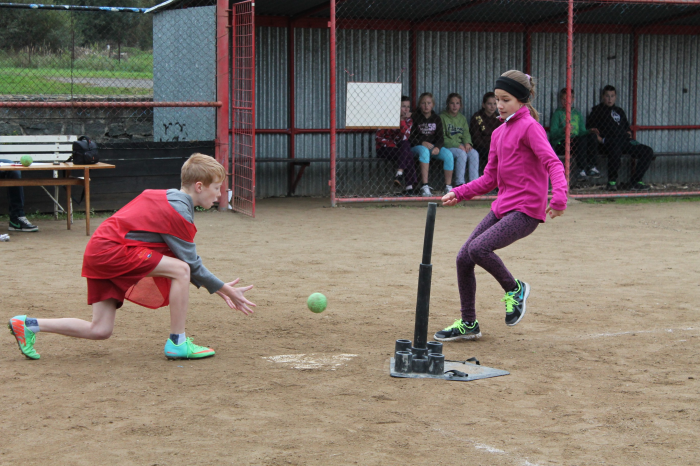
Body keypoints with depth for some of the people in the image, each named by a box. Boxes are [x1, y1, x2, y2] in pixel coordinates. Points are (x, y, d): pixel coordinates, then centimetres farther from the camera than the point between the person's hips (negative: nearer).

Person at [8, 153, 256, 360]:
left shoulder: (167, 197, 16)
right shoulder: (179, 212, -13)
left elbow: (184, 257, 19)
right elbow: (191, 264, -9)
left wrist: (219, 287, 16)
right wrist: (223, 289, 2)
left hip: (98, 252, 10)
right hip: (112, 251, -10)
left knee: (100, 330, 9)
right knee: (181, 270, -17)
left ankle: (28, 325, 14)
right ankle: (177, 343, -9)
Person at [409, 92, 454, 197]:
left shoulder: (436, 119, 12)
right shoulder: (415, 117, 1)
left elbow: (440, 137, 6)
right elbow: (410, 137, -4)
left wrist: (438, 147, -16)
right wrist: (422, 143, -19)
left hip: (434, 146, 4)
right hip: (416, 146, -4)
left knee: (448, 154, -24)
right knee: (424, 151, -39)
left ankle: (448, 187, -16)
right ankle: (424, 186, -46)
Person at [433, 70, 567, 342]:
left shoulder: (529, 127, -8)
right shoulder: (499, 133, 16)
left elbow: (553, 163, -21)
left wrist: (558, 197, -36)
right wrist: (458, 193, 10)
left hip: (526, 210, -8)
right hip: (502, 207, 8)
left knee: (478, 248, -25)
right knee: (463, 258, 5)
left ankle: (514, 289, 2)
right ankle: (468, 325, 19)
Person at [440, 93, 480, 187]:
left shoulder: (462, 118, 18)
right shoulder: (442, 117, -2)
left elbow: (466, 133, 13)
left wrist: (467, 143, -10)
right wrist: (457, 145, -16)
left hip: (461, 146, 5)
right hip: (447, 147, -5)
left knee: (474, 153, -24)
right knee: (462, 153, -33)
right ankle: (459, 183, -29)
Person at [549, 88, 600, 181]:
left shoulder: (577, 113, 22)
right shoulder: (558, 113, 5)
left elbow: (582, 131, 18)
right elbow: (553, 134, -7)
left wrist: (591, 131, -4)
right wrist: (563, 130, -26)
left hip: (577, 141, 5)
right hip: (560, 144, -5)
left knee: (592, 136, -23)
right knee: (582, 139, -33)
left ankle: (591, 166, -21)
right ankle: (581, 169, -33)